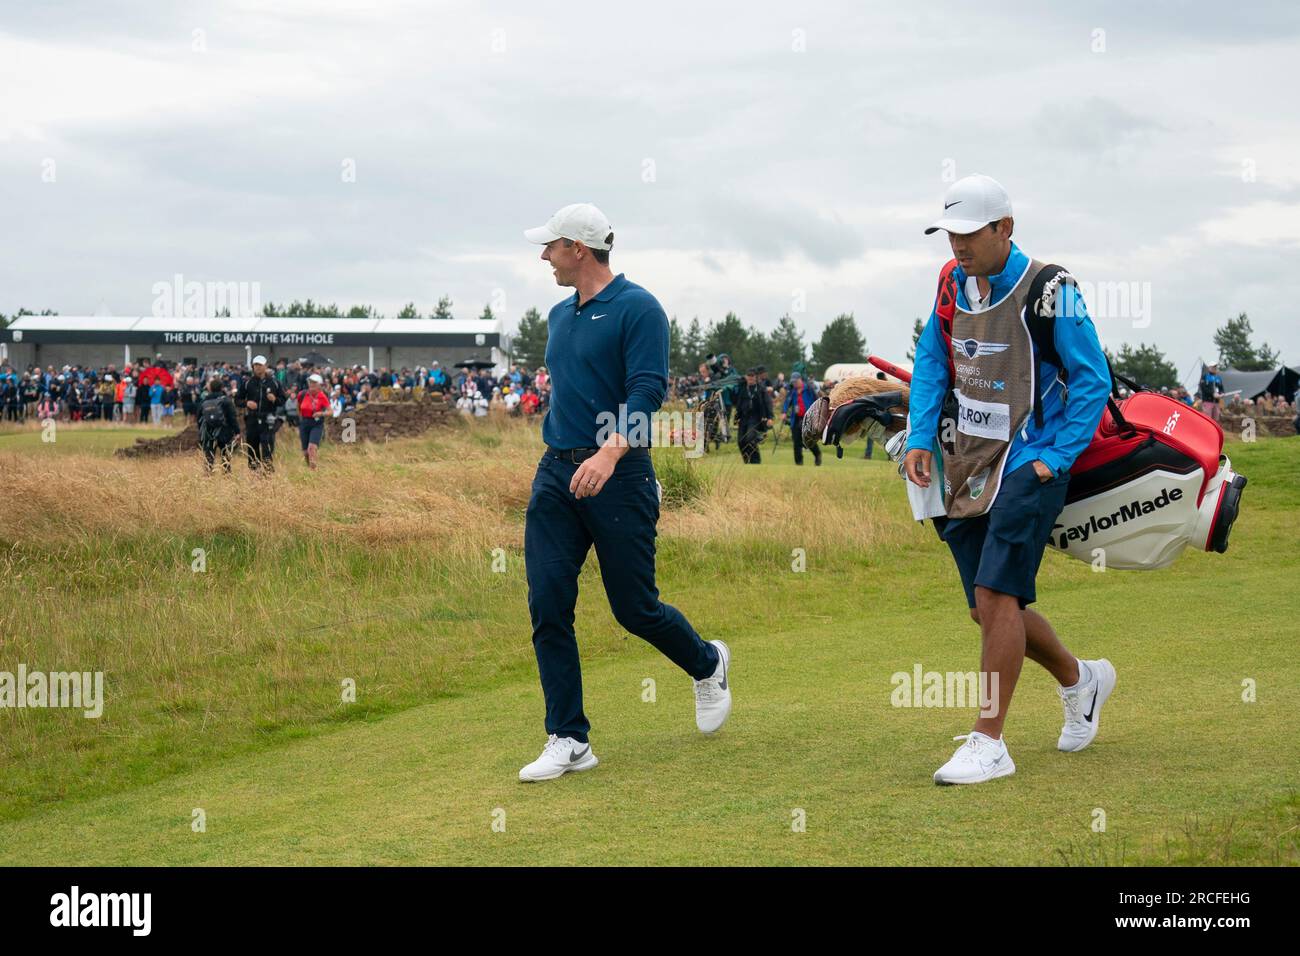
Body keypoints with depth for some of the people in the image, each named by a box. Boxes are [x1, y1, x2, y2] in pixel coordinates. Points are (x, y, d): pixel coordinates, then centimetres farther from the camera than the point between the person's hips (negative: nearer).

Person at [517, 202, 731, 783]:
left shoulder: (637, 308, -9)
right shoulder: (560, 316, 15)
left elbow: (648, 390, -19)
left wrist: (609, 453, -31)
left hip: (617, 477, -7)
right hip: (555, 474, 7)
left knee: (634, 607, 2)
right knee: (547, 607, -4)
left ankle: (708, 665, 32)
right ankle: (568, 741, 1)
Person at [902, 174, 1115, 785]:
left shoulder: (1047, 292, -14)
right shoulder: (953, 282, 5)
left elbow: (1093, 380, -9)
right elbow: (930, 363, 17)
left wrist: (1053, 458, -14)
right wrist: (920, 440, 5)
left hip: (1028, 461, -7)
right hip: (967, 463, 7)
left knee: (995, 597, -16)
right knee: (990, 609, 11)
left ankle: (989, 744, -11)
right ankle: (1079, 680, 36)